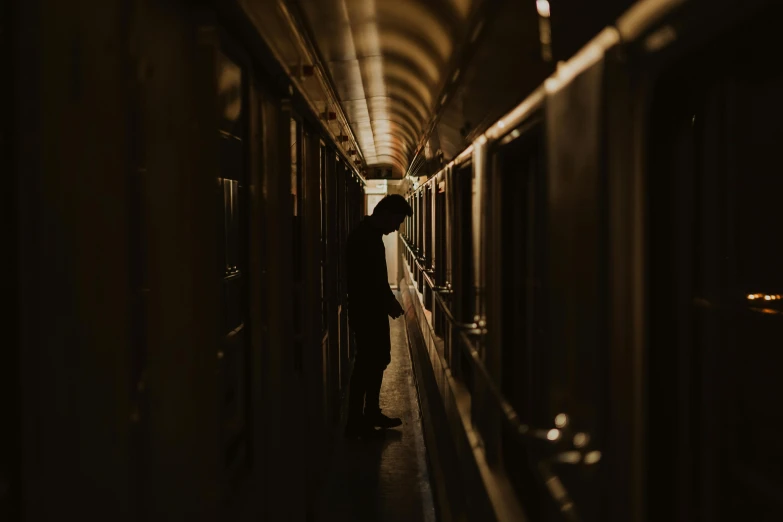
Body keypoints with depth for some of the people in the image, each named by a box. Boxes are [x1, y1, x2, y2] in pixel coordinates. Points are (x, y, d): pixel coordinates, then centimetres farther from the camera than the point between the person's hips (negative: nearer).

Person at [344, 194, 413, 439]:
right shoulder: (364, 237, -19)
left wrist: (390, 300, 12)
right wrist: (388, 303, -16)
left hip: (373, 311, 10)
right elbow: (367, 280, -24)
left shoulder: (371, 234, 12)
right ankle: (356, 424, 2)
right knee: (367, 363, -5)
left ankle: (371, 414, 27)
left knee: (378, 360, 16)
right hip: (366, 312, -10)